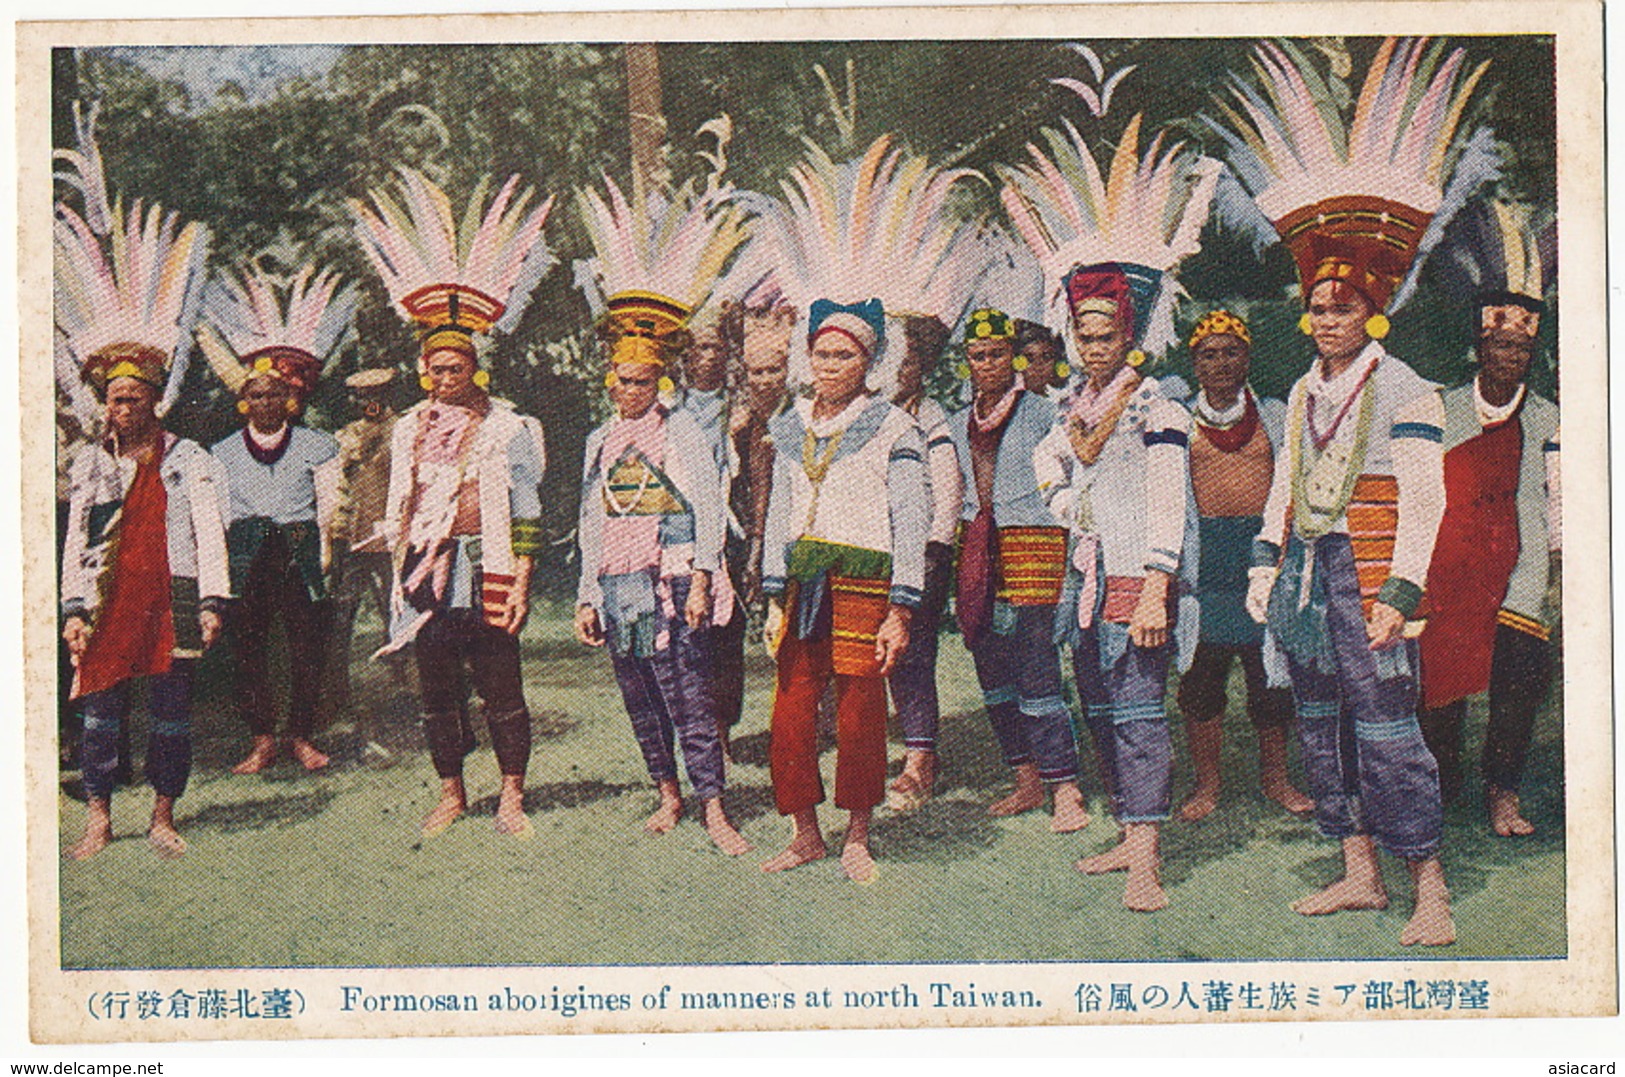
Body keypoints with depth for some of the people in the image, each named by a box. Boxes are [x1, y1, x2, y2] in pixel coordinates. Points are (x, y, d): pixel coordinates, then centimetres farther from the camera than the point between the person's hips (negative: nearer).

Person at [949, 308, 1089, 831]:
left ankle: (1066, 790, -11)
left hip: (1032, 542, -6)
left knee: (1035, 670, -13)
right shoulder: (958, 424, 16)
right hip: (976, 548, 6)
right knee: (993, 672, 7)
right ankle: (1027, 781, 18)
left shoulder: (1040, 412, 0)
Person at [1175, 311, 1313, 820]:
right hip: (1203, 553, 0)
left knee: (1272, 672, 2)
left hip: (1264, 548, 1)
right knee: (1201, 673, 0)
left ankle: (1274, 775, 19)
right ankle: (1207, 782, 13)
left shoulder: (1275, 417, 11)